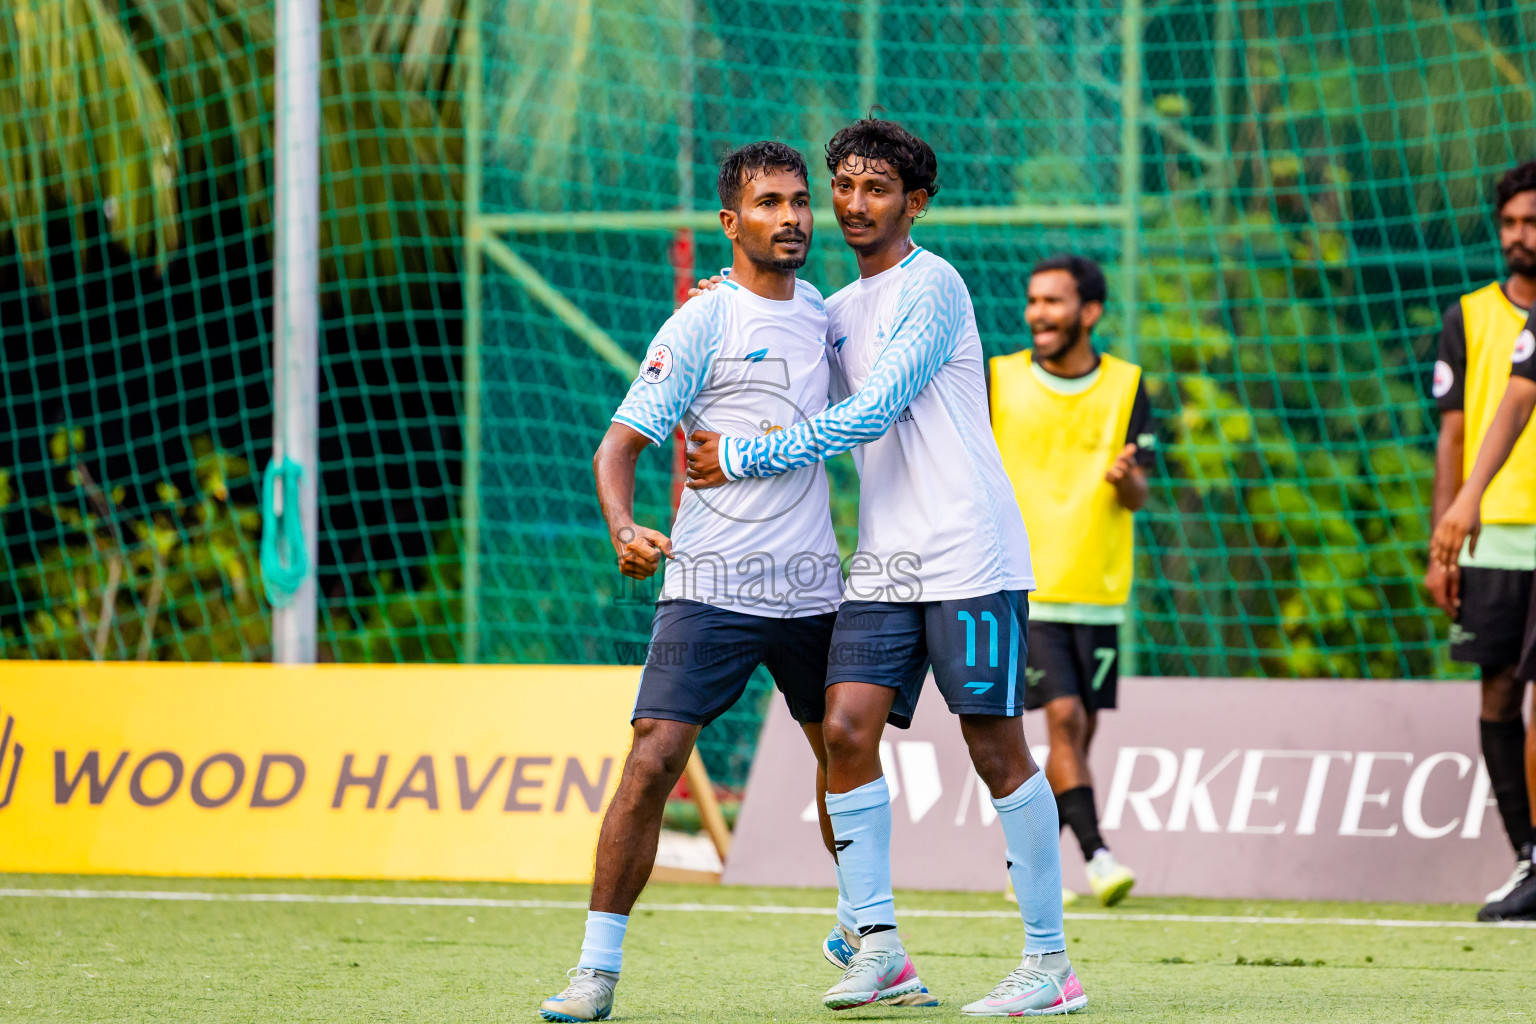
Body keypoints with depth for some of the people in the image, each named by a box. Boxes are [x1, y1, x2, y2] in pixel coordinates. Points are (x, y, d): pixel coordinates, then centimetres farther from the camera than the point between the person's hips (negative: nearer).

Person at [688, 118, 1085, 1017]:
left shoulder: (932, 287, -7)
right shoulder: (840, 309, 17)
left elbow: (870, 416, -15)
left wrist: (743, 457, -11)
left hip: (969, 554, -7)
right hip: (884, 562, 7)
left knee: (997, 747, -5)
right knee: (848, 728, -7)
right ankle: (879, 944, -3)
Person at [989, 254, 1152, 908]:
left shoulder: (1124, 386, 5)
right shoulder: (999, 380, 2)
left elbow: (1137, 495, 0)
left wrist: (1126, 478, -19)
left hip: (1098, 593, 3)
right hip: (1025, 590, -2)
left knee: (1080, 732, 6)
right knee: (1063, 719, -15)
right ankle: (1096, 856, -20)